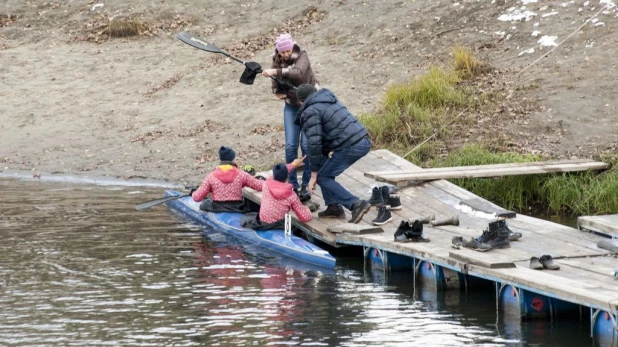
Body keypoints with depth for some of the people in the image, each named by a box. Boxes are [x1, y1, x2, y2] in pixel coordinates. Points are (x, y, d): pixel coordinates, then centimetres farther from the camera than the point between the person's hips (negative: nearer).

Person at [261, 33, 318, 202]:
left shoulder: (301, 56, -18)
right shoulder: (277, 61, -5)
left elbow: (298, 72, -39)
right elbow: (276, 86, -2)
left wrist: (276, 72, -48)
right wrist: (278, 92, -25)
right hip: (291, 105, 4)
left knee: (306, 145, -9)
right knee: (290, 145, -4)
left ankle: (306, 186, -1)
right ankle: (292, 185, 5)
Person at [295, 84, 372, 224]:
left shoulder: (310, 112, -4)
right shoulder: (330, 100, 24)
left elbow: (314, 143, -11)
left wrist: (313, 175, -6)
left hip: (350, 147, -9)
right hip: (364, 141, 9)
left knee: (322, 177, 2)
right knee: (324, 166, 22)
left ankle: (356, 204, -9)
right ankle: (333, 207, 22)